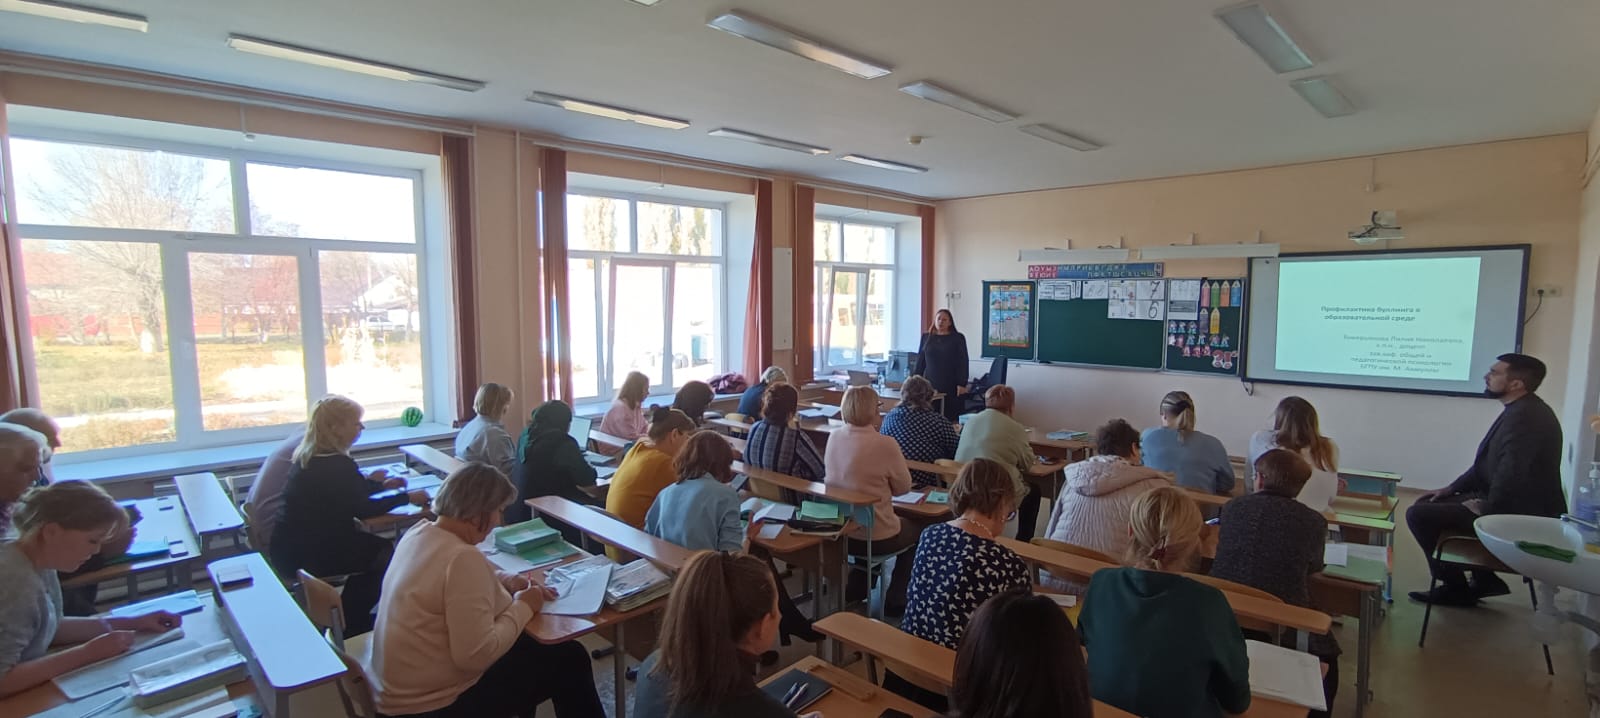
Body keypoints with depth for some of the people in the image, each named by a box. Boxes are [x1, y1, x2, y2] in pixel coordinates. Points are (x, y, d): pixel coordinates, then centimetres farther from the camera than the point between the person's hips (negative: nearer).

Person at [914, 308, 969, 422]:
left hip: (950, 385, -2)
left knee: (950, 417, -4)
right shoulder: (926, 337, 10)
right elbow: (920, 361, 12)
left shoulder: (958, 338, 3)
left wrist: (962, 384, -8)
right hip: (930, 384, 2)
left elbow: (963, 362, -1)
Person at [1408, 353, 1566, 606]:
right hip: (1511, 505, 10)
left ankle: (1456, 587, 6)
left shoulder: (1524, 417, -24)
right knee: (1429, 504, 13)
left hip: (1518, 515, -10)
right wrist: (1451, 488, 13)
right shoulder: (1520, 411, 10)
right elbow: (1488, 462, 17)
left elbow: (1511, 476, -30)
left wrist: (1487, 508, -14)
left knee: (1418, 515, -13)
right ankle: (1483, 578, 18)